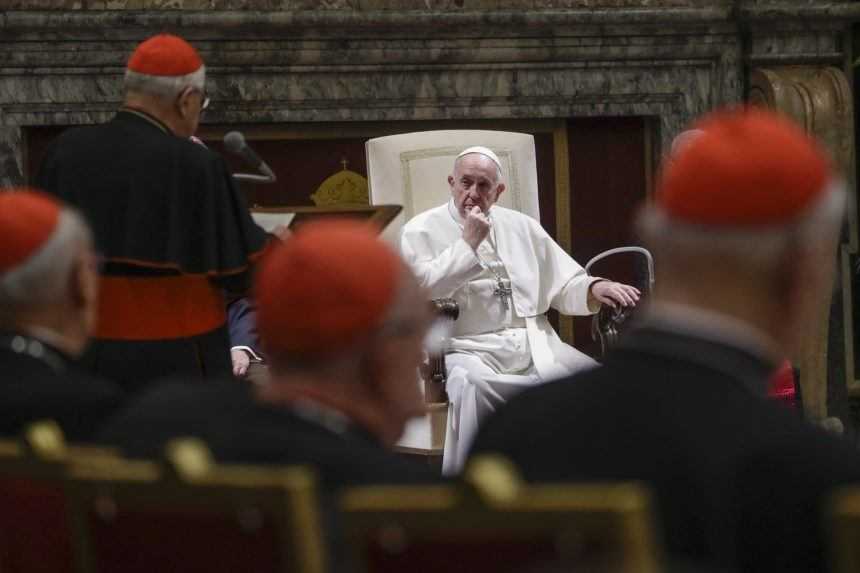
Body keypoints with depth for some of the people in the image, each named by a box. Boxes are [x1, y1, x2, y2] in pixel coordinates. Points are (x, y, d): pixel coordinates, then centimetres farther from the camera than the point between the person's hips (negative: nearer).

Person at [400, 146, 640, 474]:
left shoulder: (521, 227, 19)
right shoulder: (422, 231, 5)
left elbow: (565, 286, 19)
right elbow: (423, 290, -11)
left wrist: (595, 289, -3)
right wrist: (468, 243, -10)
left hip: (535, 346, 4)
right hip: (471, 352, -4)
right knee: (468, 384, -39)